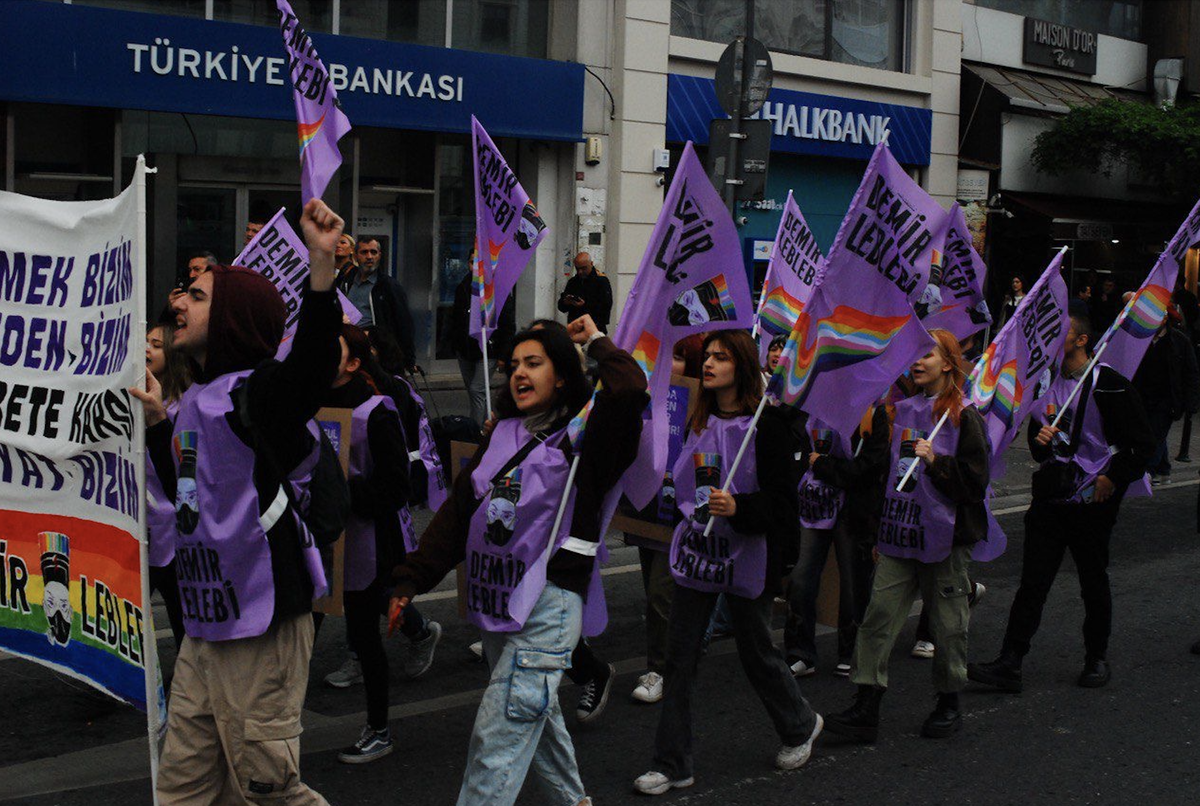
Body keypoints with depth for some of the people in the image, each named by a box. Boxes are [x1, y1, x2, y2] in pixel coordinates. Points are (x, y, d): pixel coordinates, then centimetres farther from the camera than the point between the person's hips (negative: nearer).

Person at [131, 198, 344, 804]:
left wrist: (322, 263, -52)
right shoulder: (197, 401, 13)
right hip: (204, 629, 9)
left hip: (262, 628, -9)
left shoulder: (254, 392, -14)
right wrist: (156, 419, 20)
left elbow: (310, 365, -38)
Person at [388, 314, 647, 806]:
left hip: (548, 604, -7)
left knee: (499, 734, -12)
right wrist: (412, 579, 8)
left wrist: (595, 341, -8)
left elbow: (630, 388, -26)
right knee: (536, 714, 22)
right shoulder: (501, 435, 13)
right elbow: (458, 511, 13)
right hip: (495, 600, 7)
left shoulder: (580, 437, -6)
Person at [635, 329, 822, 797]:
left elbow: (783, 499, -15)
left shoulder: (766, 426, -12)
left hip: (746, 556, -5)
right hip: (696, 549, 5)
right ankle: (672, 765, 11)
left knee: (756, 653, 10)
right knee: (679, 657, 3)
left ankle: (800, 726, 39)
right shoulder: (699, 421, 6)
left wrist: (738, 508, -28)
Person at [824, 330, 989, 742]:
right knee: (879, 616, -3)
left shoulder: (964, 417, -4)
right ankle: (865, 710, -3)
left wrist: (936, 461, -22)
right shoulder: (901, 411, 13)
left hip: (945, 536, -5)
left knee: (947, 622, 6)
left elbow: (976, 480, -8)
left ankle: (949, 704, 24)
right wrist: (877, 532, 19)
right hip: (898, 535, 5)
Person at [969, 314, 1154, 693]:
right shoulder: (1045, 384, 10)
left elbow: (1141, 443, -5)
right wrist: (1039, 441, -1)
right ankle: (1009, 664, -2)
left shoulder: (1108, 385, -7)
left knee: (1094, 584, 9)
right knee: (1032, 581, 0)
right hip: (1050, 498, 4)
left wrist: (1113, 478, -11)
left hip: (1093, 501, -4)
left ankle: (1096, 658, 26)